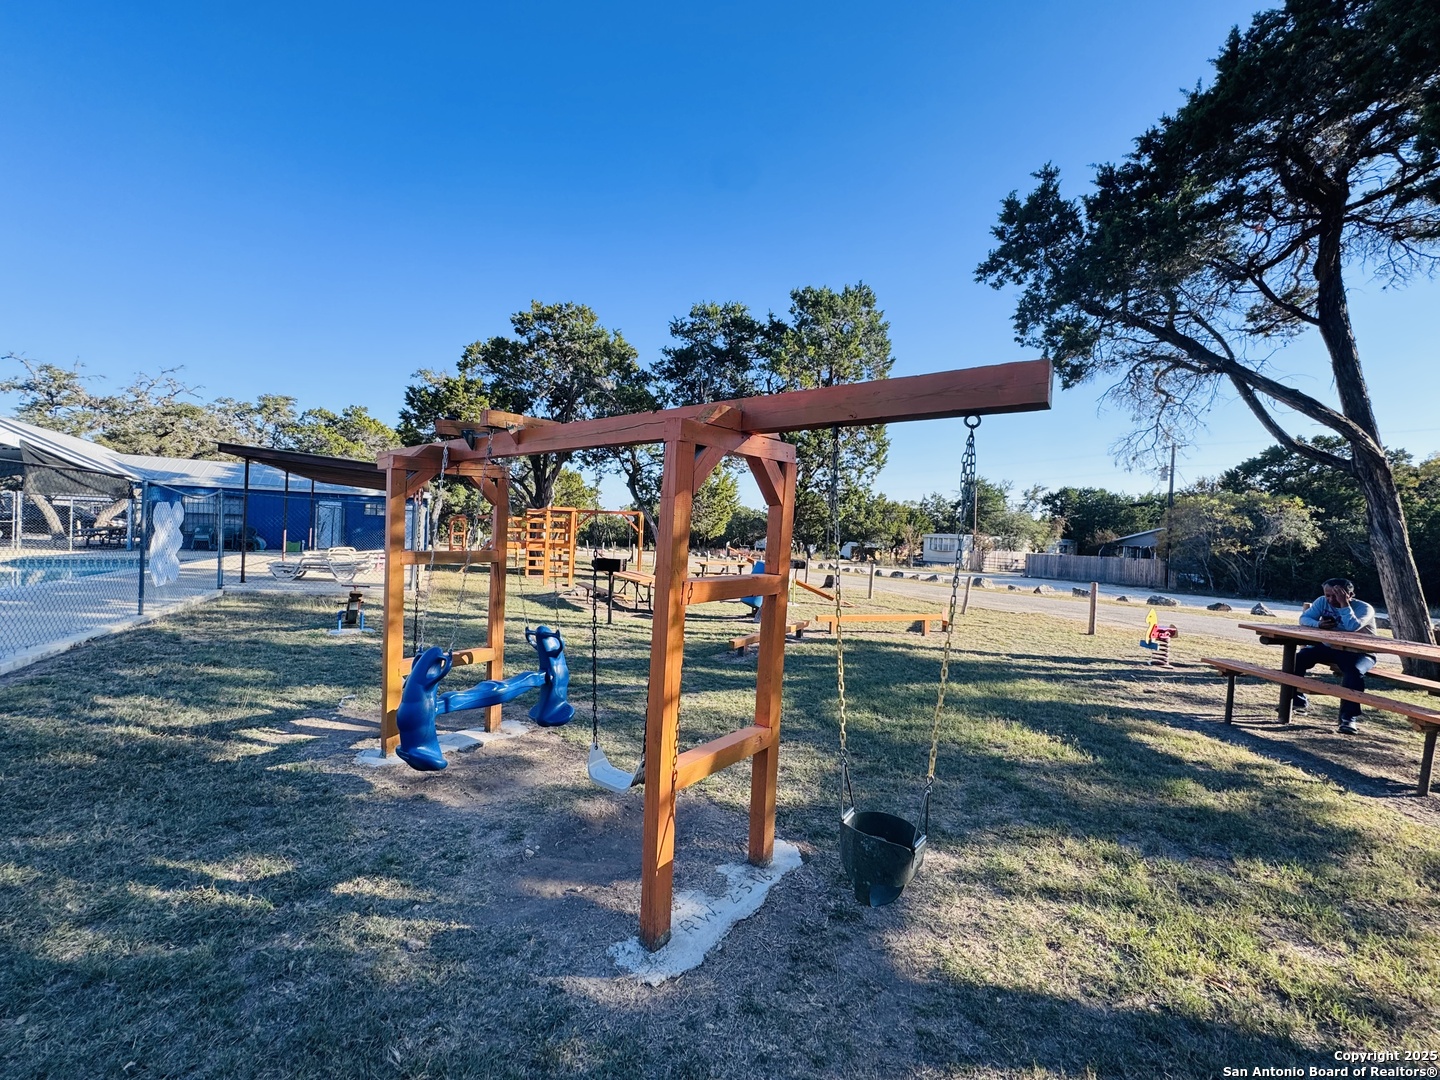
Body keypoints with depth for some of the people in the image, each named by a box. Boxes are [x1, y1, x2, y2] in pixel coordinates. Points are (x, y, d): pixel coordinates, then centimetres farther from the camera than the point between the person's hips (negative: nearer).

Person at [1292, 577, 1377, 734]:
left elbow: (1352, 627, -35)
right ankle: (1297, 699, 1)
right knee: (1298, 658, -18)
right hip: (1330, 647, 5)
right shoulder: (1322, 601, -2)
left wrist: (1344, 604, -32)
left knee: (1354, 671, -36)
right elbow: (1304, 618, -5)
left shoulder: (1364, 608, -16)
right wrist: (1318, 624, -26)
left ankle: (1349, 717, -28)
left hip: (1358, 653, -4)